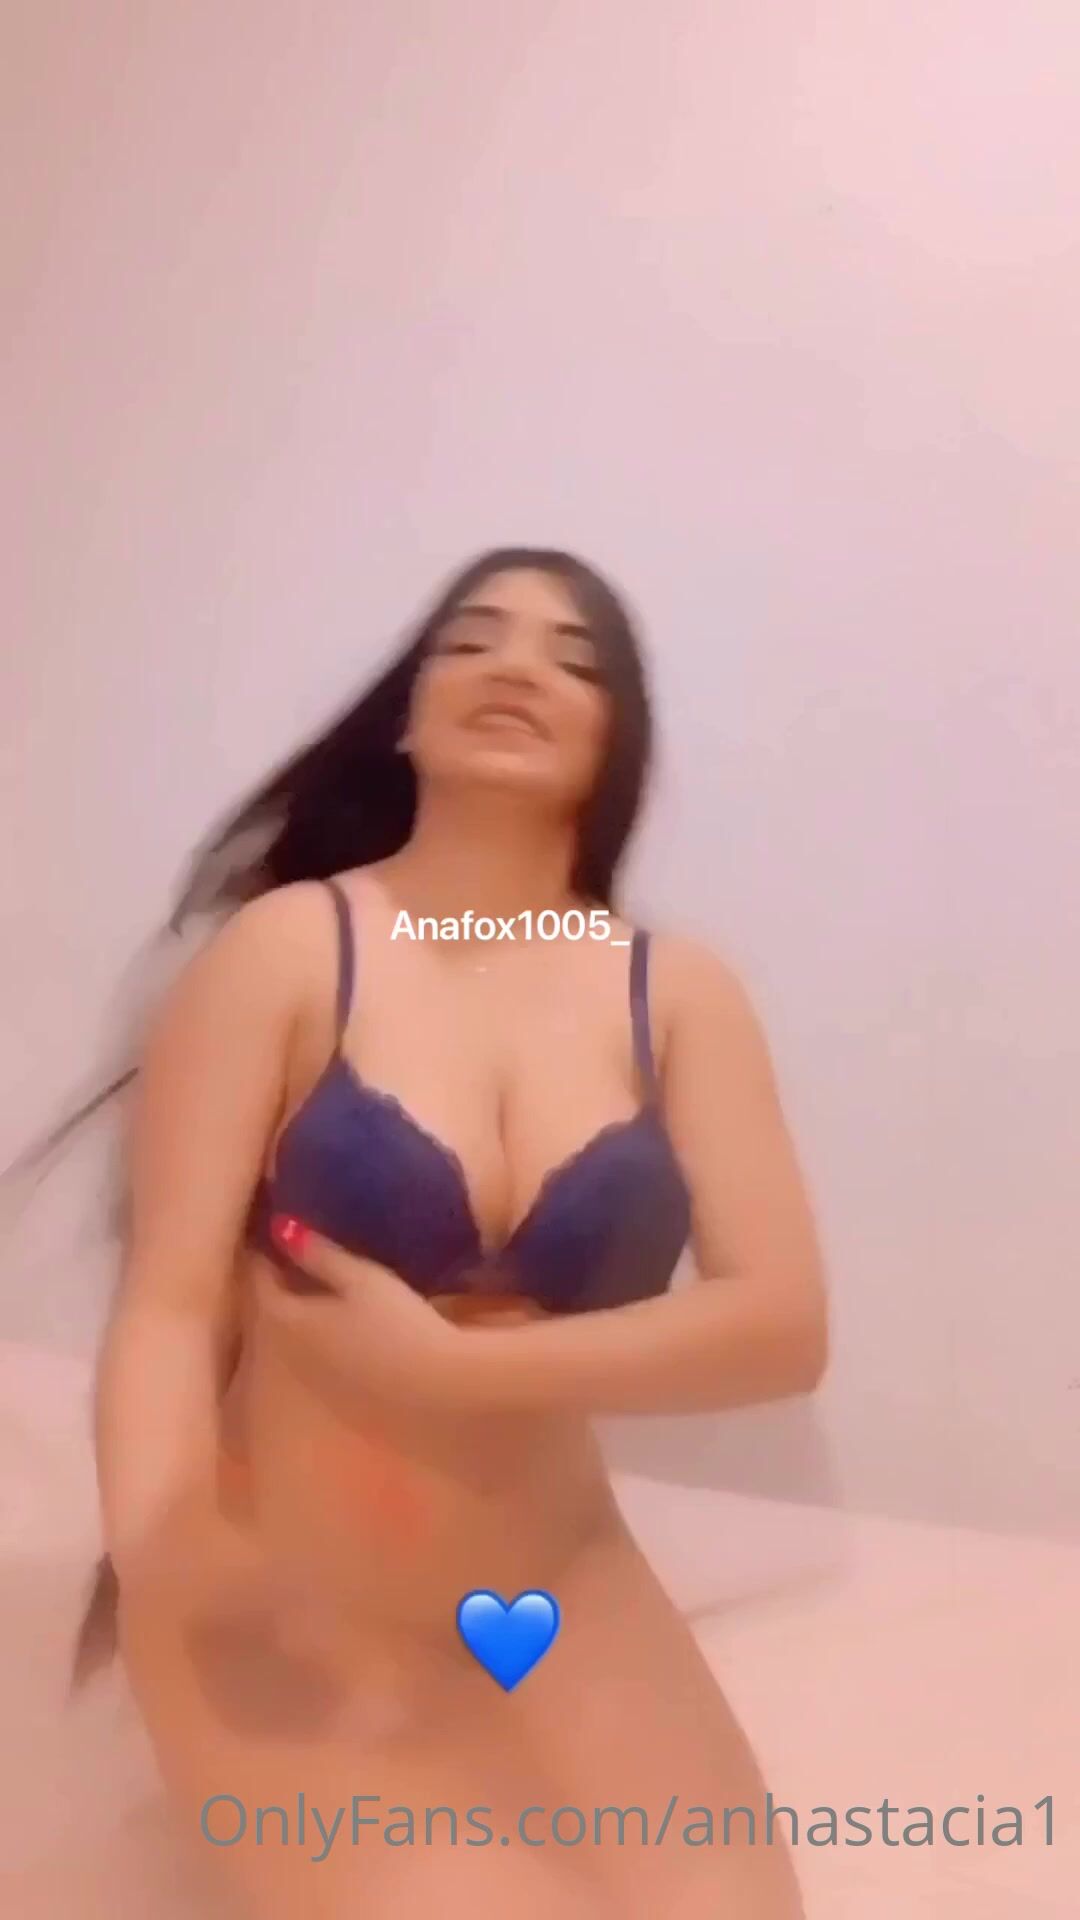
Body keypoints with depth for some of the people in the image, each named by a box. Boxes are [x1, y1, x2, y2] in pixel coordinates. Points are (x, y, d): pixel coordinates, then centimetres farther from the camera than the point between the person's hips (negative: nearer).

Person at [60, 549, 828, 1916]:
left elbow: (781, 1326, -10)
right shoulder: (285, 948, -9)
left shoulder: (680, 994, -2)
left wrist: (443, 1364, -18)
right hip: (295, 1621, -2)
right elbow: (168, 1303, -15)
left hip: (566, 1614, 3)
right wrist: (158, 1560, -35)